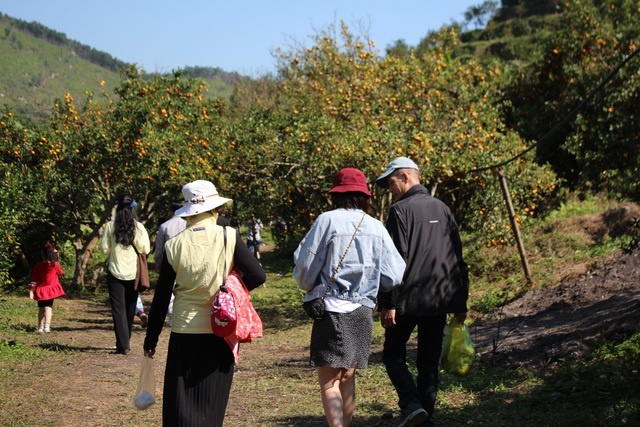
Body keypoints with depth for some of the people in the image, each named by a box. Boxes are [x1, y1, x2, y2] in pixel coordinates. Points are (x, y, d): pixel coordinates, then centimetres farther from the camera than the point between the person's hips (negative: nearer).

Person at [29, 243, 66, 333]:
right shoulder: (55, 265, -12)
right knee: (48, 307, 1)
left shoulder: (38, 266, -8)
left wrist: (31, 291, -3)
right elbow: (61, 273, 9)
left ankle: (40, 327, 22)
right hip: (51, 290, -2)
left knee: (41, 308, 15)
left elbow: (34, 280, -7)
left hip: (40, 291, 2)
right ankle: (47, 325, -19)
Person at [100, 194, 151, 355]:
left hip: (116, 272, -1)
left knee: (118, 309, 1)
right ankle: (125, 341, 26)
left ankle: (123, 345, -8)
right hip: (133, 272, 2)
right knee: (130, 308, 16)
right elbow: (146, 249, -7)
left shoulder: (110, 226, -7)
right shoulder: (139, 227, -6)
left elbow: (104, 248, -5)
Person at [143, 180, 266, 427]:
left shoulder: (174, 246, -3)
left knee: (181, 405, 7)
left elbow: (161, 298, 1)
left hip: (184, 332, 0)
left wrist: (151, 339, 9)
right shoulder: (229, 237, -7)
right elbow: (257, 276, -10)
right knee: (211, 405, 11)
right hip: (220, 331, 0)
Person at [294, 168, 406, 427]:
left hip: (332, 308, -5)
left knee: (329, 379, -4)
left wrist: (309, 288, 16)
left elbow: (305, 265, -6)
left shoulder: (328, 221, -9)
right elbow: (393, 277, 3)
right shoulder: (376, 227, 3)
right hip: (363, 309, 5)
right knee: (347, 376, 18)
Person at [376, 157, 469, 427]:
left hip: (408, 299, -6)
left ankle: (412, 404, -10)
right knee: (429, 361, 11)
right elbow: (457, 260, 12)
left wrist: (388, 304, -14)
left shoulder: (401, 210, -9)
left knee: (393, 354, 8)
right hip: (439, 301, 6)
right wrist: (459, 303, 15)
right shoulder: (443, 209, 11)